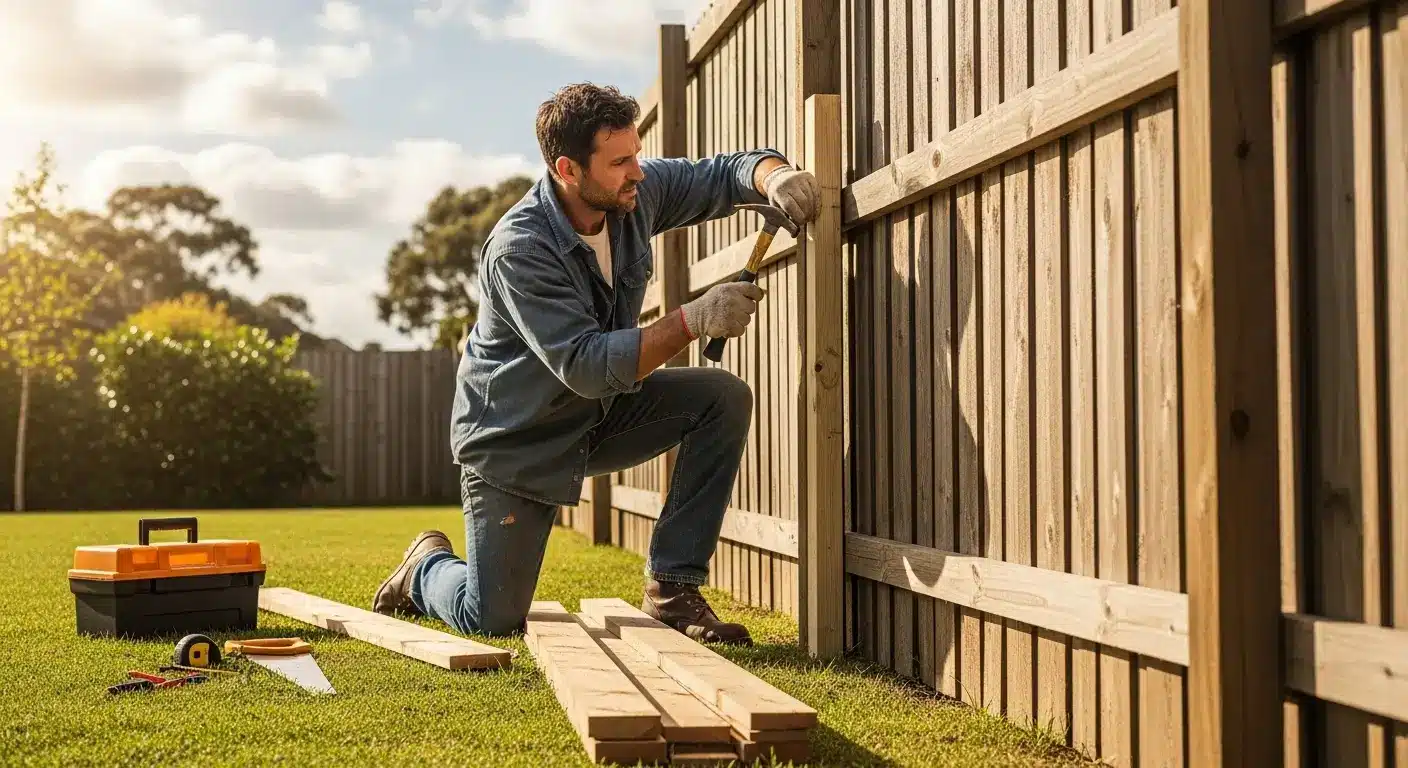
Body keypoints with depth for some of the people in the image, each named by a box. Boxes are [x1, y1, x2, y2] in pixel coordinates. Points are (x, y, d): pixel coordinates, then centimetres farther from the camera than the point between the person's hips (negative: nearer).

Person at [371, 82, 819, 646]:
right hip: (515, 439, -6)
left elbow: (728, 172, -4)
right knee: (493, 619, -5)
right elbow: (586, 366, -37)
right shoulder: (518, 250, -31)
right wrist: (693, 320, -43)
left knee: (724, 398, -18)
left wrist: (774, 177, -29)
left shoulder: (635, 192, -12)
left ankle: (672, 589, -10)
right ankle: (428, 565, 33)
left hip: (600, 416, 6)